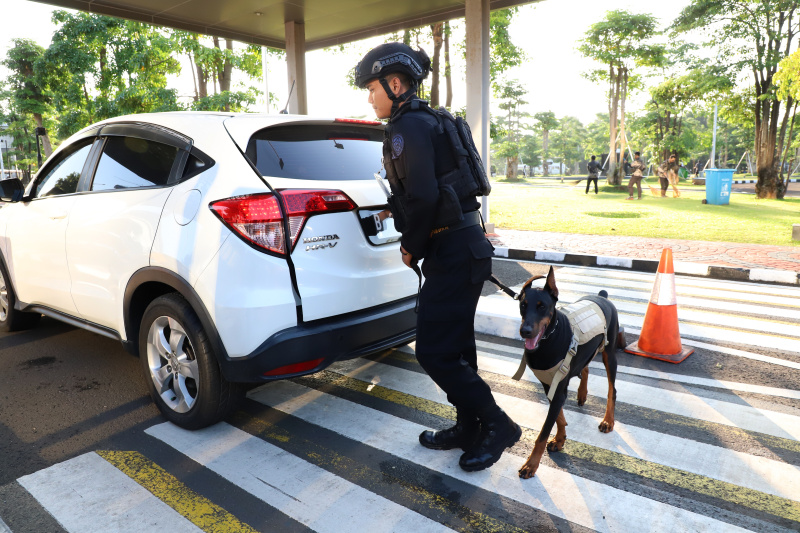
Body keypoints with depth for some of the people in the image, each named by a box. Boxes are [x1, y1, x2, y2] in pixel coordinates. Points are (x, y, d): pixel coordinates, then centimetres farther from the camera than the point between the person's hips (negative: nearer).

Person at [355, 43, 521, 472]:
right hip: (465, 244, 11)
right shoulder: (430, 121, 18)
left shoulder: (407, 127, -14)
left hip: (452, 252, -10)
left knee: (434, 352, -3)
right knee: (456, 345, 17)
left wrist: (412, 248, -12)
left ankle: (497, 425, 11)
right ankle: (469, 428, 31)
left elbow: (423, 197, -26)